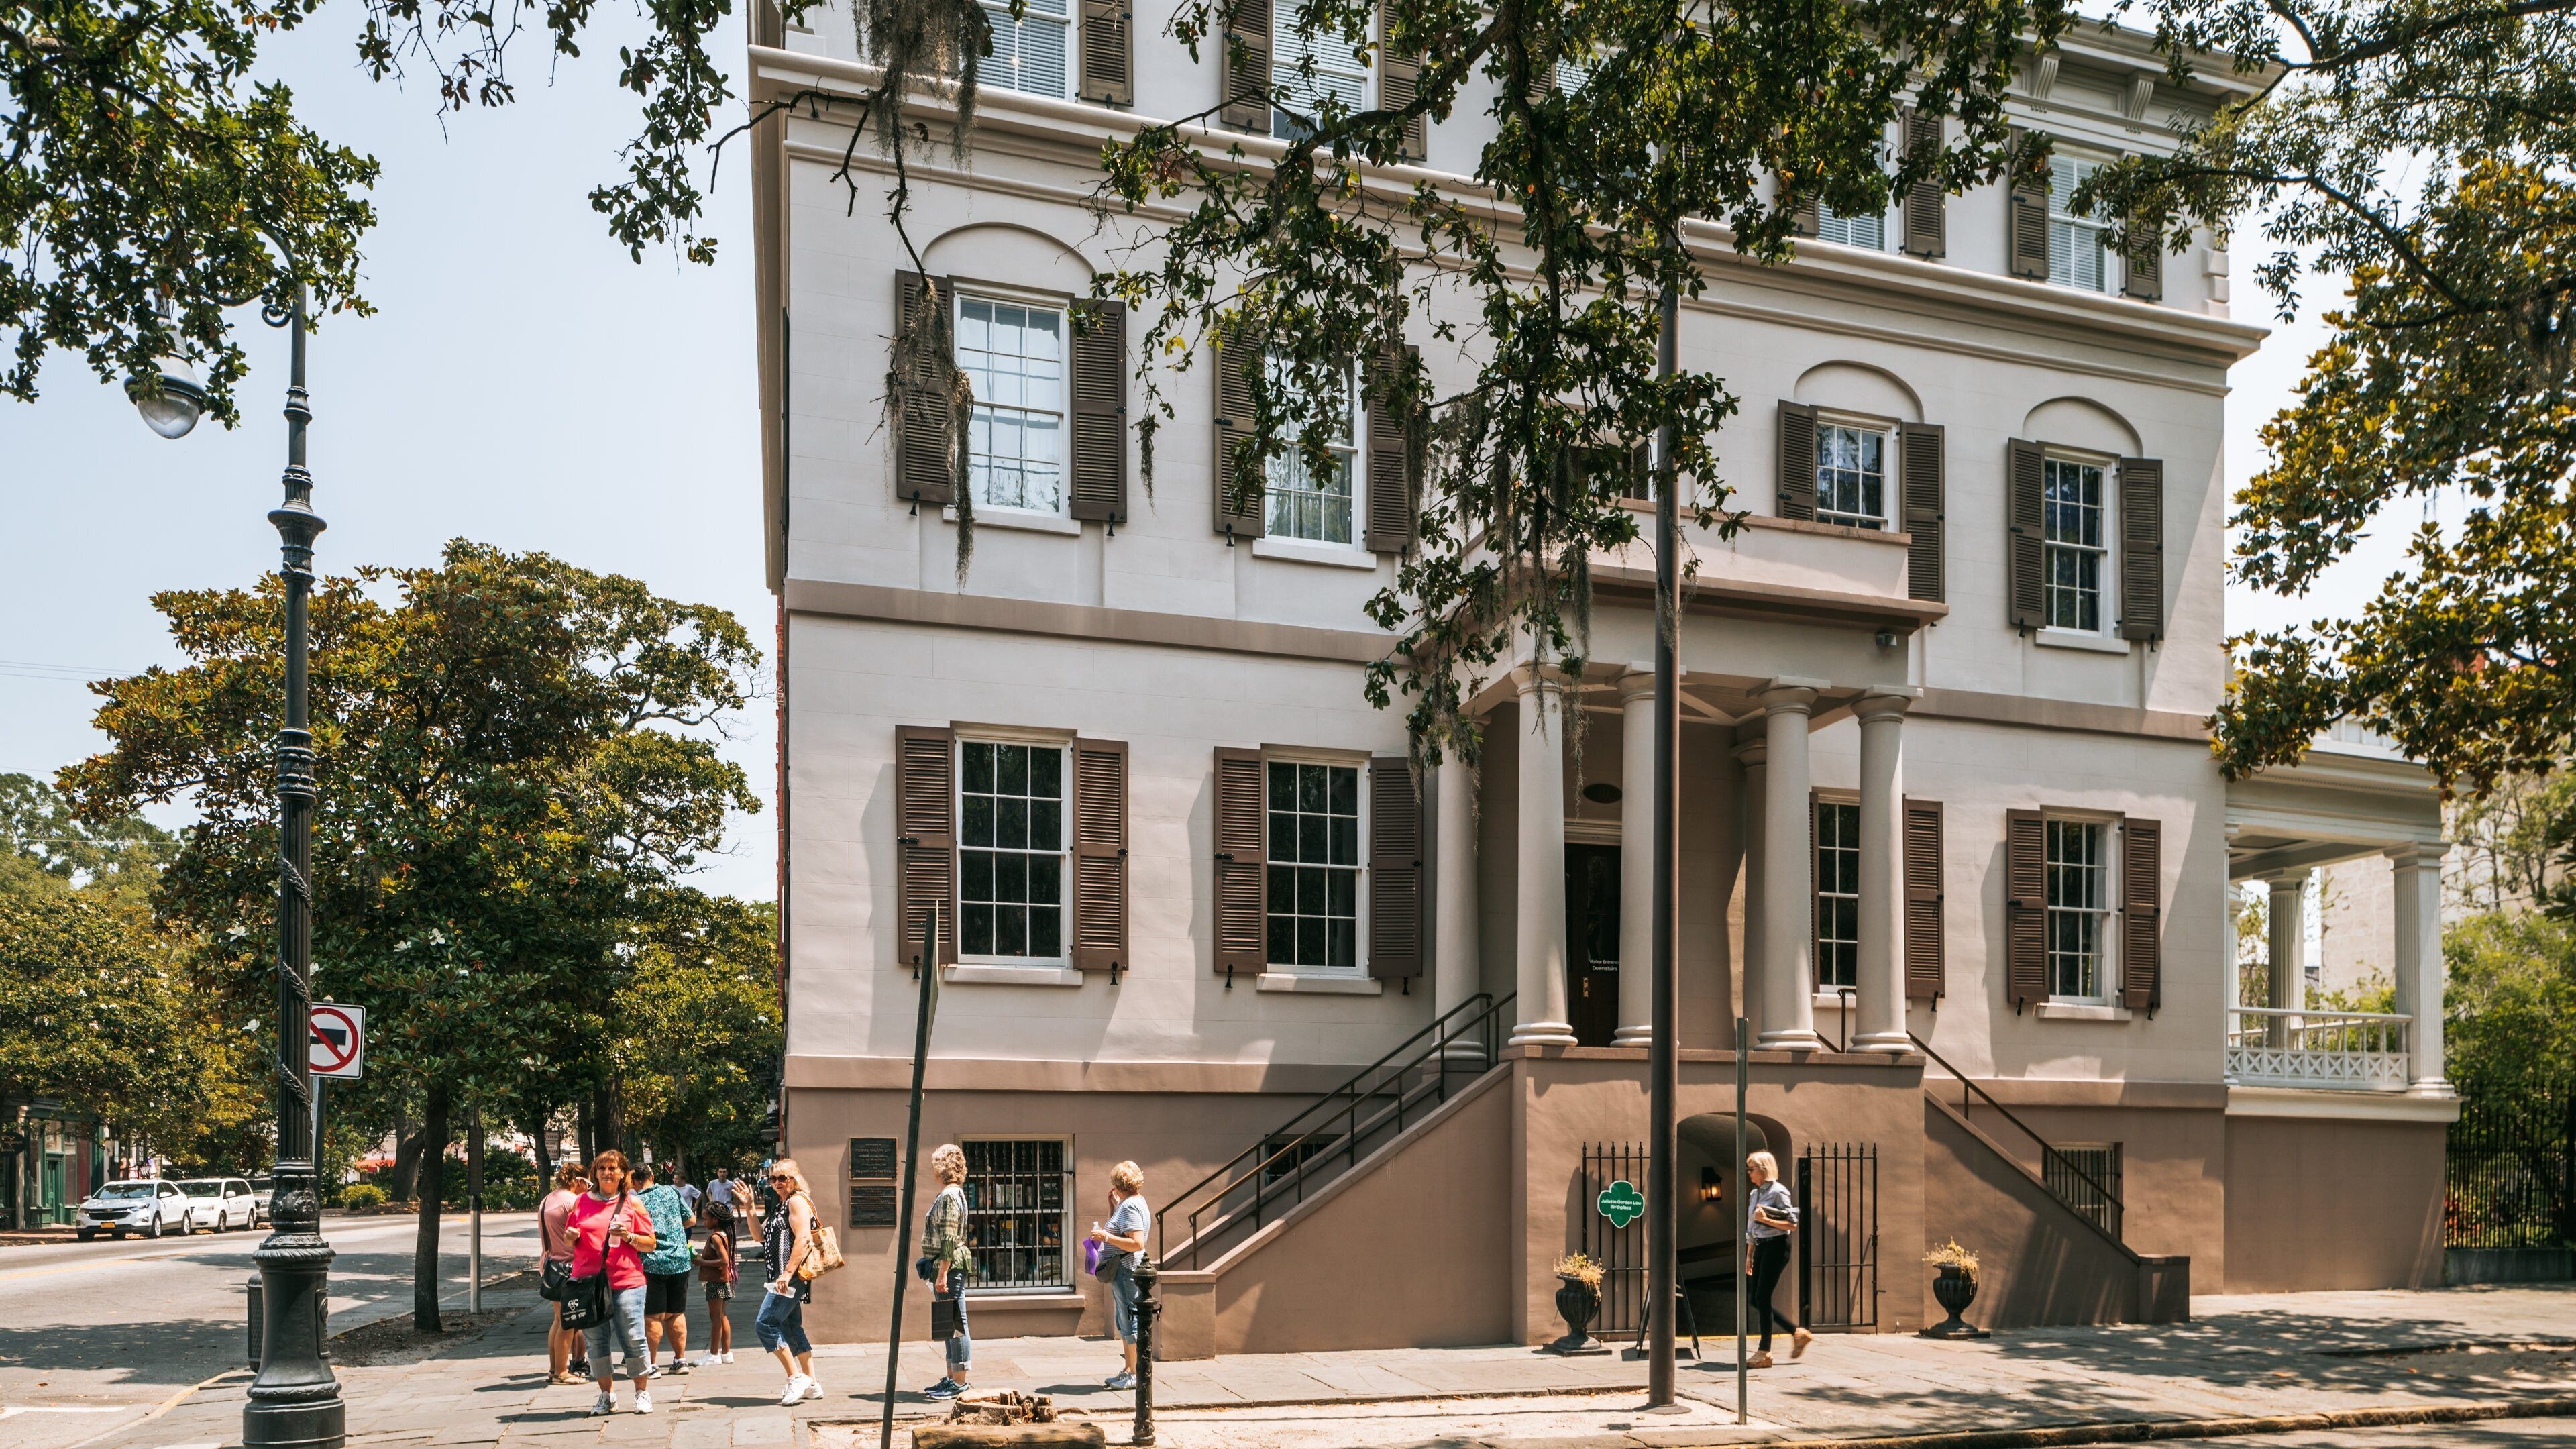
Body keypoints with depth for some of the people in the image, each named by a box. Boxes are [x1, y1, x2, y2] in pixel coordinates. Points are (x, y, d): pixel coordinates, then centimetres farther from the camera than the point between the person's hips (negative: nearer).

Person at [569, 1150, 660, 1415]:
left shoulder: (632, 1204, 5)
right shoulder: (581, 1202, 11)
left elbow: (650, 1244, 5)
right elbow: (571, 1241, 21)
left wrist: (629, 1237, -12)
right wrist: (573, 1237, -2)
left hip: (626, 1281, -2)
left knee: (633, 1339, -5)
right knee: (596, 1340, 4)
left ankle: (642, 1393, 9)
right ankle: (607, 1395, 17)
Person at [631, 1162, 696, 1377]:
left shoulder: (636, 1203, -8)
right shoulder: (671, 1192, 5)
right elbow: (690, 1219, 12)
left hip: (653, 1264, -4)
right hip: (680, 1262, 4)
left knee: (653, 1317, 0)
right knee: (676, 1314, 13)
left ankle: (650, 1364, 1)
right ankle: (681, 1360, 16)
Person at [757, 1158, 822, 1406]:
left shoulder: (797, 1200, -9)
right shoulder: (783, 1205, 21)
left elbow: (803, 1238, -21)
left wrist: (787, 1273, -26)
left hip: (792, 1277, -10)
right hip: (785, 1277, 10)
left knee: (765, 1324, -13)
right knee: (792, 1329, 11)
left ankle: (796, 1377, -11)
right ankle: (811, 1384, 15)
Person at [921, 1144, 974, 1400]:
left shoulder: (949, 1196, -15)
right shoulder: (949, 1194, 17)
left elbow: (949, 1239, -20)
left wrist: (942, 1273, -22)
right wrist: (939, 1272, 23)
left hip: (951, 1267, -11)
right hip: (947, 1268, 11)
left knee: (956, 1324, -7)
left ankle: (959, 1382, -4)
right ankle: (951, 1377, 21)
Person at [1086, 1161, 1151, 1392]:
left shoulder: (1130, 1206, -18)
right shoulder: (1130, 1203, 14)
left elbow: (1137, 1244, -27)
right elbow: (1117, 1228, 29)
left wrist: (1106, 1237, -22)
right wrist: (1112, 1203, 19)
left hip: (1127, 1271, -11)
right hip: (1124, 1271, 11)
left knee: (1130, 1321, -5)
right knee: (1124, 1323, 17)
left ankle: (1136, 1375, -1)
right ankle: (1128, 1370, 25)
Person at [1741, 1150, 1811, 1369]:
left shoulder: (1778, 1192, -10)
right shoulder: (1754, 1194, 15)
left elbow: (1792, 1224, -14)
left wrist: (1766, 1219, -22)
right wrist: (1749, 1256, 19)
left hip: (1776, 1247, -9)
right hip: (1761, 1248, 9)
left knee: (1762, 1298, -9)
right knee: (1755, 1299, 6)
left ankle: (1764, 1353, -2)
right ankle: (1798, 1333, 19)